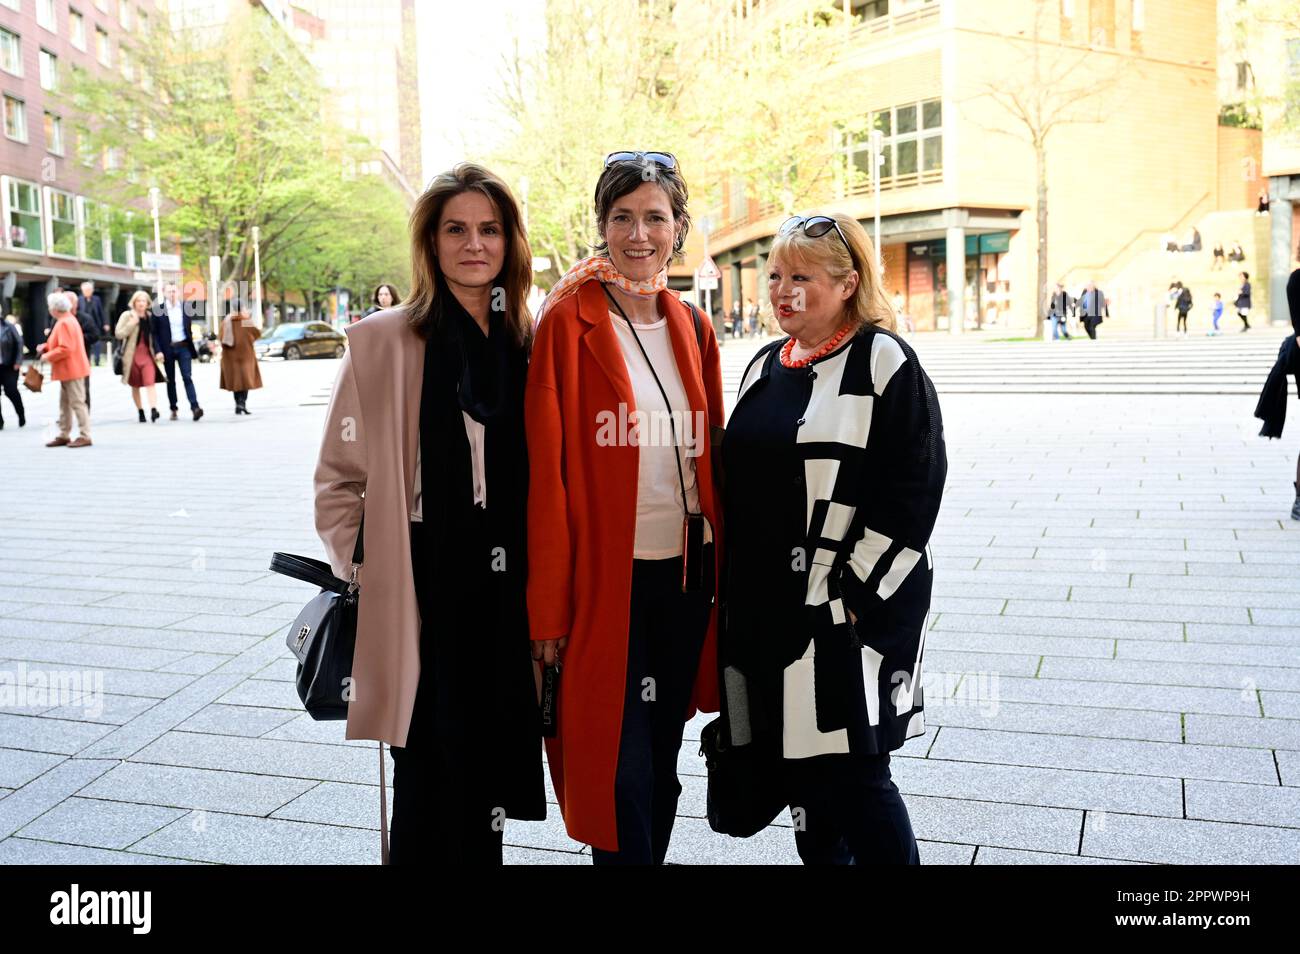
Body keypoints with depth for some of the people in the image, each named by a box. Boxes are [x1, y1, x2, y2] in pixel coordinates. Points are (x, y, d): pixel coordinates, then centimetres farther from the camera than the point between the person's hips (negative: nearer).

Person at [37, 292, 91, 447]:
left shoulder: (64, 323, -18)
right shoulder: (68, 320, 15)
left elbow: (65, 348, -25)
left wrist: (48, 356, -15)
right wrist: (46, 346, 10)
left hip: (71, 370, -11)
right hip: (68, 370, 11)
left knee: (77, 403, -6)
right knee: (64, 404, 14)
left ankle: (84, 436, -3)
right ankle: (64, 435, 19)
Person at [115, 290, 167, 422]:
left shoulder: (150, 317, 10)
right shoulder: (127, 315, -1)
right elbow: (118, 334, -8)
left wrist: (158, 351, 9)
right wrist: (132, 323, -18)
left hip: (147, 354, 1)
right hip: (132, 355, -1)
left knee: (150, 383, -15)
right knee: (135, 386, 9)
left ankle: (153, 410, -28)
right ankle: (140, 411, 21)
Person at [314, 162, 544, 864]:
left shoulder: (531, 343, 7)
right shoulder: (382, 340, -2)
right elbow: (339, 478, 3)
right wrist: (364, 569, -5)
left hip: (508, 597, 3)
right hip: (423, 602, -3)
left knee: (487, 774, 14)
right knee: (432, 789, 4)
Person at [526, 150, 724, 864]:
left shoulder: (693, 330, 9)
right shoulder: (568, 322, -8)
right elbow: (545, 471, -11)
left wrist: (723, 576, 11)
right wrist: (549, 609, -12)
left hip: (686, 576, 5)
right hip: (605, 581, -5)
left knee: (661, 767, 16)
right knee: (621, 773, -1)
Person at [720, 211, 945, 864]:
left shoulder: (885, 363, -7)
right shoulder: (764, 366, 13)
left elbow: (910, 492, -13)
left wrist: (853, 593, -16)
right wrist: (737, 587, 13)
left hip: (852, 607, -7)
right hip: (767, 607, 7)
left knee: (849, 776, -4)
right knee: (793, 768, 13)